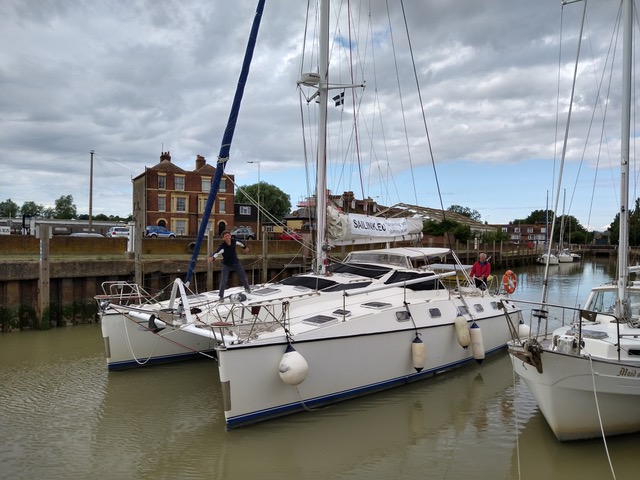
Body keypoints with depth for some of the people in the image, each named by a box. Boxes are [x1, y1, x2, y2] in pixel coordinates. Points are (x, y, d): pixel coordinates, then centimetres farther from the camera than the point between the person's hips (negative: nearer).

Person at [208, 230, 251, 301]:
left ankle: (247, 288, 48)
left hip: (236, 263, 4)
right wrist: (212, 257, -71)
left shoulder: (234, 241, -18)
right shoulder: (222, 246, -31)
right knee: (223, 280, -15)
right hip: (226, 265, -4)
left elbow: (240, 242, 6)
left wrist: (245, 247, 25)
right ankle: (221, 296, 1)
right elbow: (216, 253, -49)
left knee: (243, 276, 18)